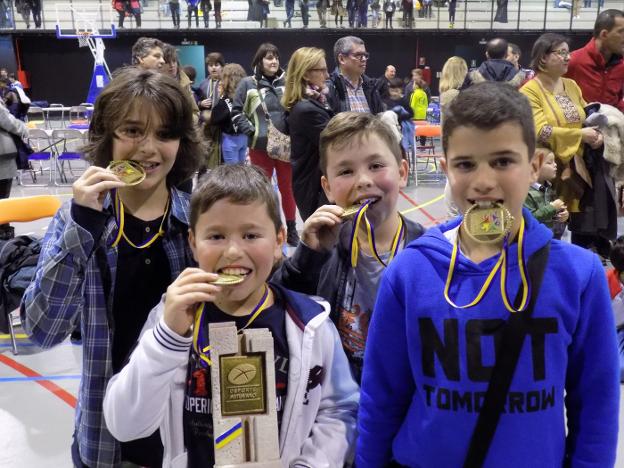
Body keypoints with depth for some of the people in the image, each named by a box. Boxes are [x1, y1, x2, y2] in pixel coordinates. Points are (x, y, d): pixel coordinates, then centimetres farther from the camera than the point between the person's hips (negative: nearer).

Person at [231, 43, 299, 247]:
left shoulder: (286, 82, 2)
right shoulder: (248, 84, -3)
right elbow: (236, 112, 1)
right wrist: (251, 131, -8)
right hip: (260, 146, -2)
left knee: (288, 188, 11)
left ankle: (291, 229, 24)